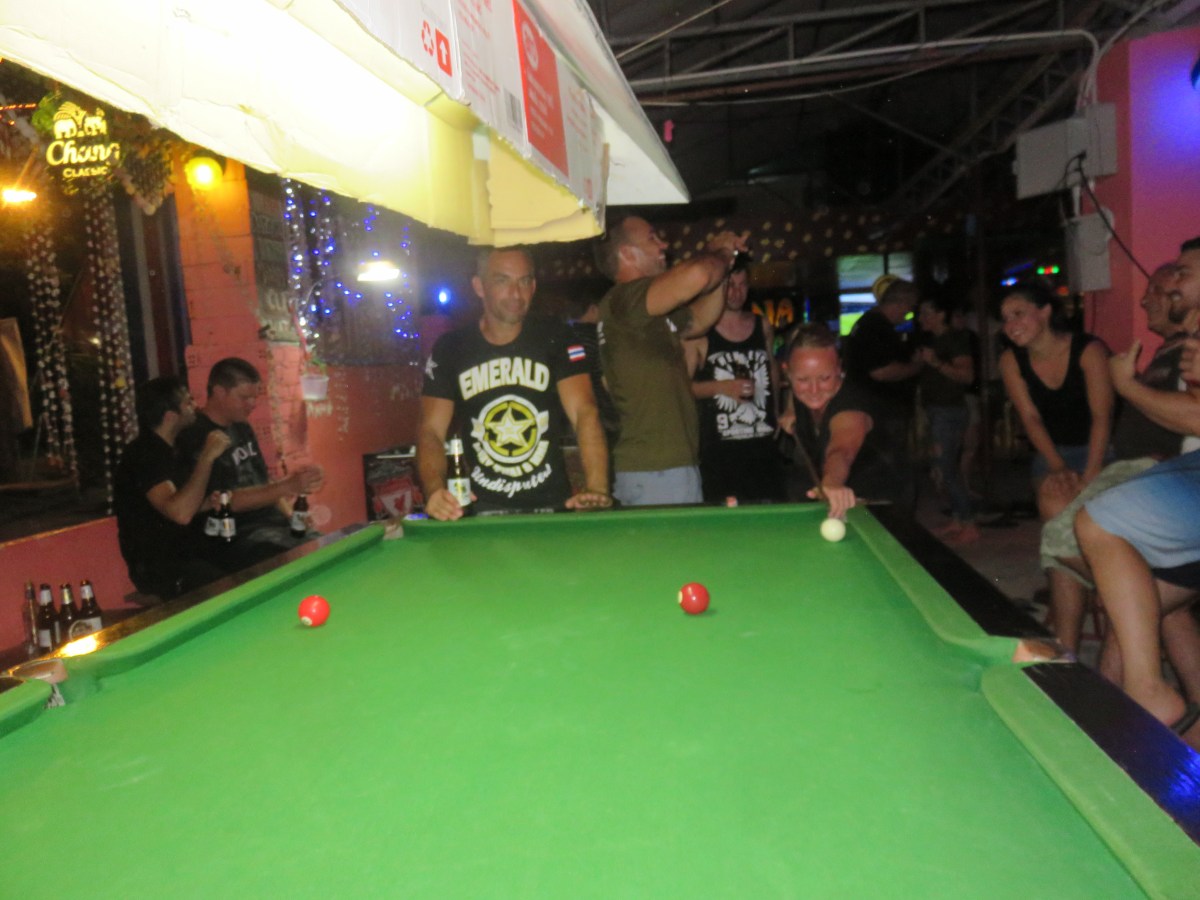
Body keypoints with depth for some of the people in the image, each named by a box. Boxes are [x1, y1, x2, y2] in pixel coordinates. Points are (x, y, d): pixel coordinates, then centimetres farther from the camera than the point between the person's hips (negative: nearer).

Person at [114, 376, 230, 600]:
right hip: (159, 571, -9)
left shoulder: (167, 450, 12)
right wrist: (207, 457, -25)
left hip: (184, 556, 9)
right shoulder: (142, 455, -16)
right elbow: (180, 513, -30)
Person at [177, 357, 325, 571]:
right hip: (236, 539, -8)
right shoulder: (197, 440, -13)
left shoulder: (242, 427, 14)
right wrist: (289, 486, -25)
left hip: (272, 522, 9)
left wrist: (292, 517, 6)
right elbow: (228, 502, -19)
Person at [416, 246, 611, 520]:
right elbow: (431, 430, -3)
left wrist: (597, 488, -29)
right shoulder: (450, 348, 1)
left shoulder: (556, 339, -1)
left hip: (550, 503, 0)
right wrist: (435, 491, -23)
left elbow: (584, 412, -12)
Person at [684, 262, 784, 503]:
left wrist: (777, 415, 20)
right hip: (719, 447, -4)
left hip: (764, 444, 5)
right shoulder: (698, 332, -4)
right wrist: (720, 387, -18)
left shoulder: (763, 326, 12)